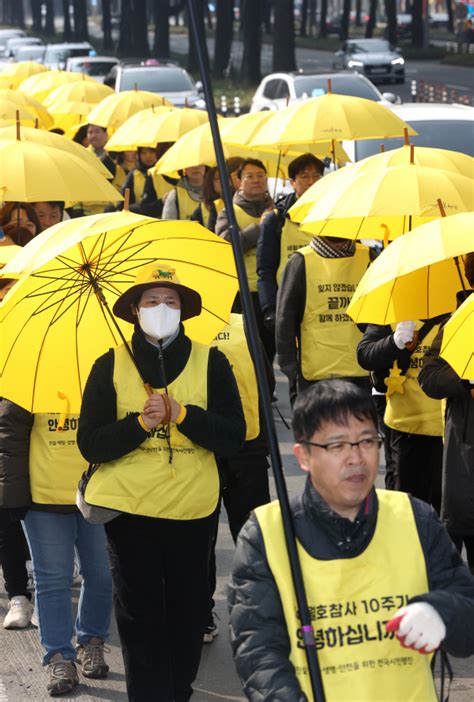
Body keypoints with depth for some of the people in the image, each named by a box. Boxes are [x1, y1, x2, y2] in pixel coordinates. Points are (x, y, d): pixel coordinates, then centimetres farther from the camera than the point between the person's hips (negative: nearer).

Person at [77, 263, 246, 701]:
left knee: (188, 612, 9)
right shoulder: (110, 366, 2)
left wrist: (181, 414, -18)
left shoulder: (211, 363, 2)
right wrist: (140, 423, -18)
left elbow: (234, 436, -6)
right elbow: (91, 444, -3)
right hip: (129, 508, -1)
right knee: (139, 616, -1)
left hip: (194, 508, 1)